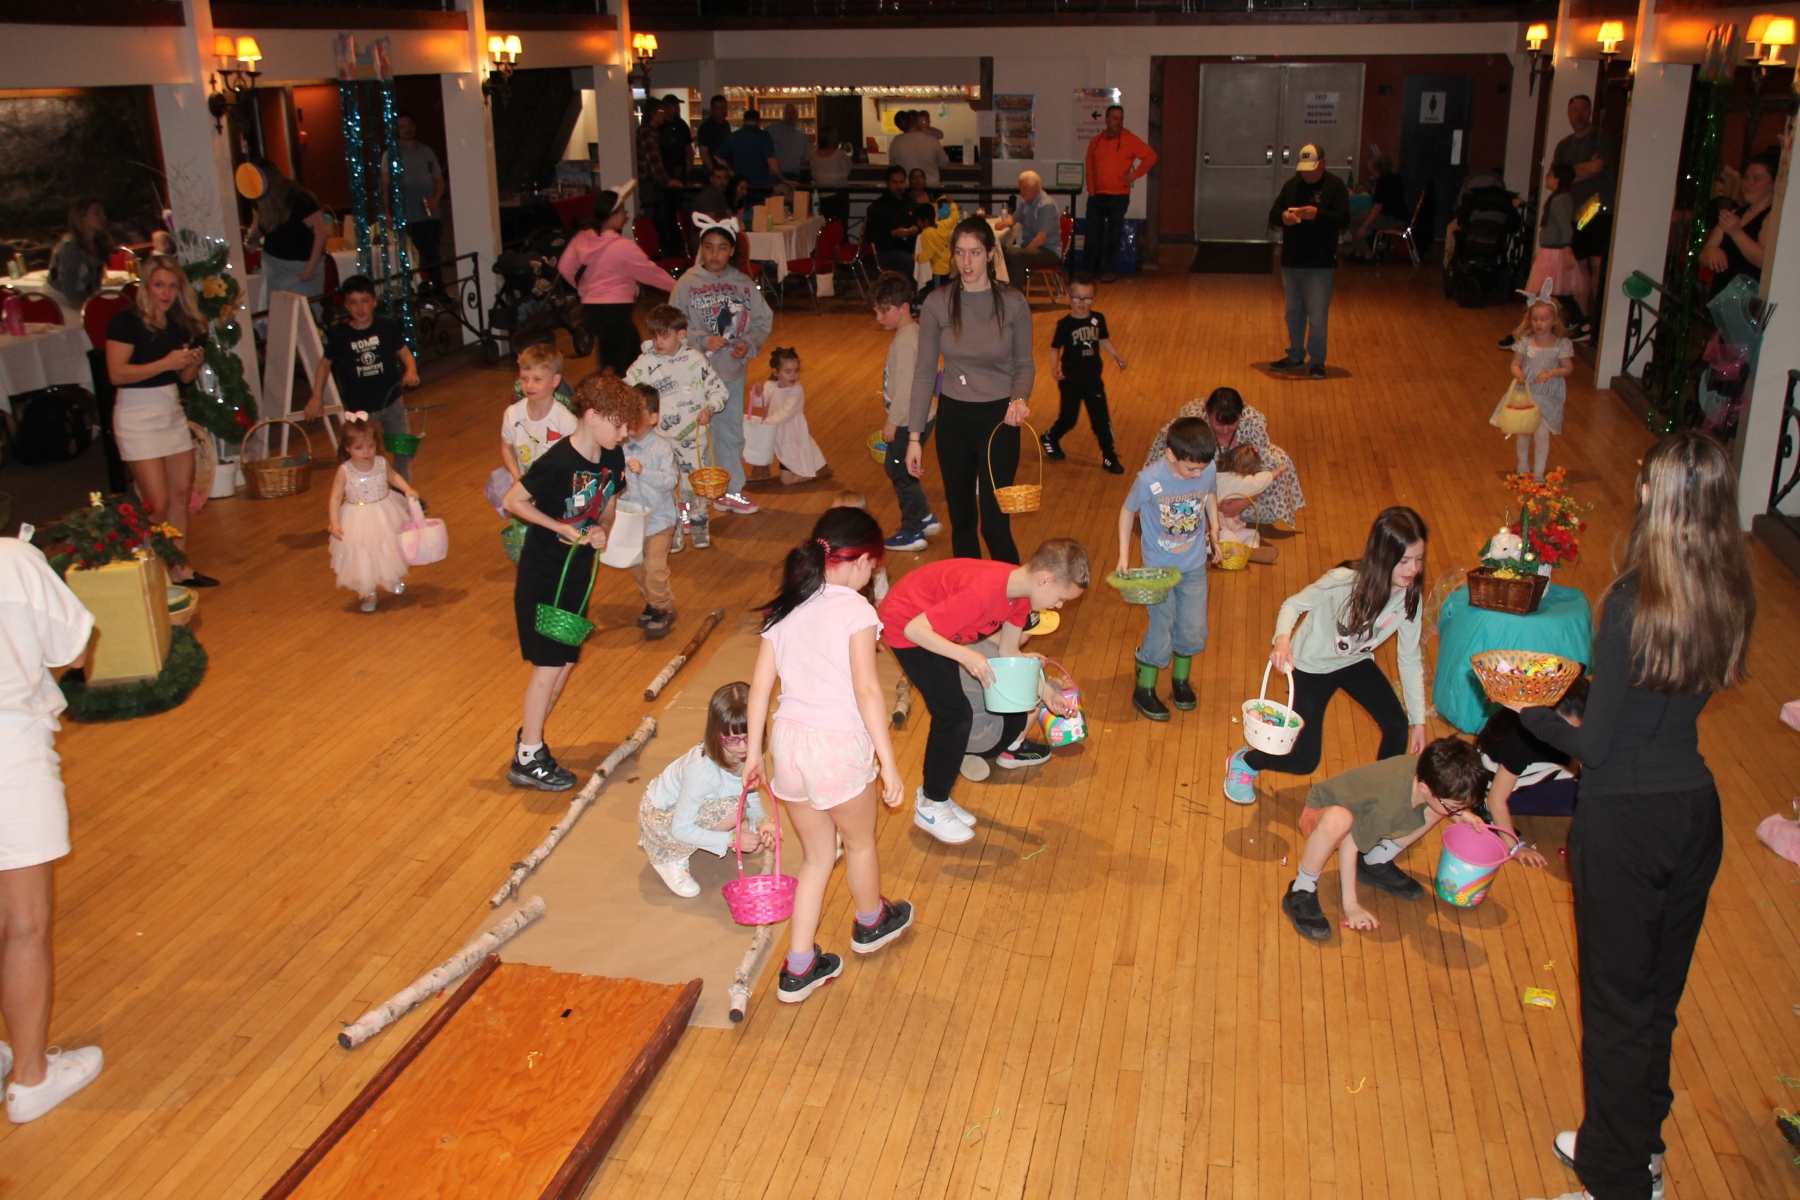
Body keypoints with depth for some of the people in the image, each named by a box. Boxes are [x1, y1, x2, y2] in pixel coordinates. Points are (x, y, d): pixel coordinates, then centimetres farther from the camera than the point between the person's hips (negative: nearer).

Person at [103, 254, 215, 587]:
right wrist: (166, 363, -25)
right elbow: (117, 373, -20)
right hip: (137, 413, -7)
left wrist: (193, 362, -6)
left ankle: (179, 568, 16)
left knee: (182, 492, 7)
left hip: (172, 410, 7)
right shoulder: (126, 320, -11)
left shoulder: (178, 322, 9)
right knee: (157, 503, -8)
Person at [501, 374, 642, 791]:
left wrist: (601, 530, -9)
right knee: (548, 665, -3)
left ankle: (530, 735, 29)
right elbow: (512, 501, -16)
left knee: (566, 661, 12)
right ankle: (527, 759, 8)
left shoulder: (613, 458, -2)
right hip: (542, 575, -7)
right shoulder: (558, 462, -24)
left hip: (578, 572, 7)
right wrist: (561, 527, -21)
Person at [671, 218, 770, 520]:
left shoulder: (744, 284, 1)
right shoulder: (687, 283, -8)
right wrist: (703, 341, -21)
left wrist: (749, 344, -12)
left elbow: (764, 321, 5)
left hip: (734, 373, 4)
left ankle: (731, 491, 34)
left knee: (732, 433, 18)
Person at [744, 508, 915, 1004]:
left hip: (787, 740, 5)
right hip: (838, 745, -5)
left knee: (817, 854, 22)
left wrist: (755, 752, 15)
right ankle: (871, 923, 50)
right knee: (859, 842, 24)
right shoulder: (854, 609, -13)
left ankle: (799, 968, 24)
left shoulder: (785, 608, 5)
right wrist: (888, 764, -15)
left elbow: (760, 685, 6)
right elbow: (866, 690, -18)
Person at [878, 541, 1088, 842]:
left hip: (936, 622, 9)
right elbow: (914, 629, -36)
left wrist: (1045, 691, -5)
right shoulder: (984, 593, -38)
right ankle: (929, 806, 6)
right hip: (905, 623, -9)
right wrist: (965, 655, -44)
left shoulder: (1020, 591, -10)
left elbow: (1008, 653, 1)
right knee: (955, 713, -10)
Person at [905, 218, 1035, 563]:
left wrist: (1019, 399, -19)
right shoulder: (937, 304, -5)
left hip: (999, 418, -2)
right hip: (953, 418, 2)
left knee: (994, 523, -5)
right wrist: (914, 435, -1)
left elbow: (1024, 365, 3)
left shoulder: (1013, 303, -7)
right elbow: (924, 372, 0)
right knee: (961, 519, 13)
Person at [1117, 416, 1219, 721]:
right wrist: (1123, 556, -6)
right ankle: (1144, 691, 20)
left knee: (1193, 629, 10)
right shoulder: (1149, 480, -26)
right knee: (1161, 630, 0)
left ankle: (1181, 680, 36)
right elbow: (1127, 511, -8)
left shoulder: (1209, 471, -15)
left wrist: (1214, 533, 4)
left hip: (1195, 566, 4)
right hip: (1159, 567, -4)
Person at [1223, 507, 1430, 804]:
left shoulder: (1409, 596, -19)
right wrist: (1283, 640, -41)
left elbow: (1410, 659, -8)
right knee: (1304, 760, -5)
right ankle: (1243, 763, 25)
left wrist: (1418, 719, -6)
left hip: (1356, 663, 5)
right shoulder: (1343, 582, -34)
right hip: (1312, 667, -5)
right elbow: (1294, 604, -19)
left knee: (1397, 727, -15)